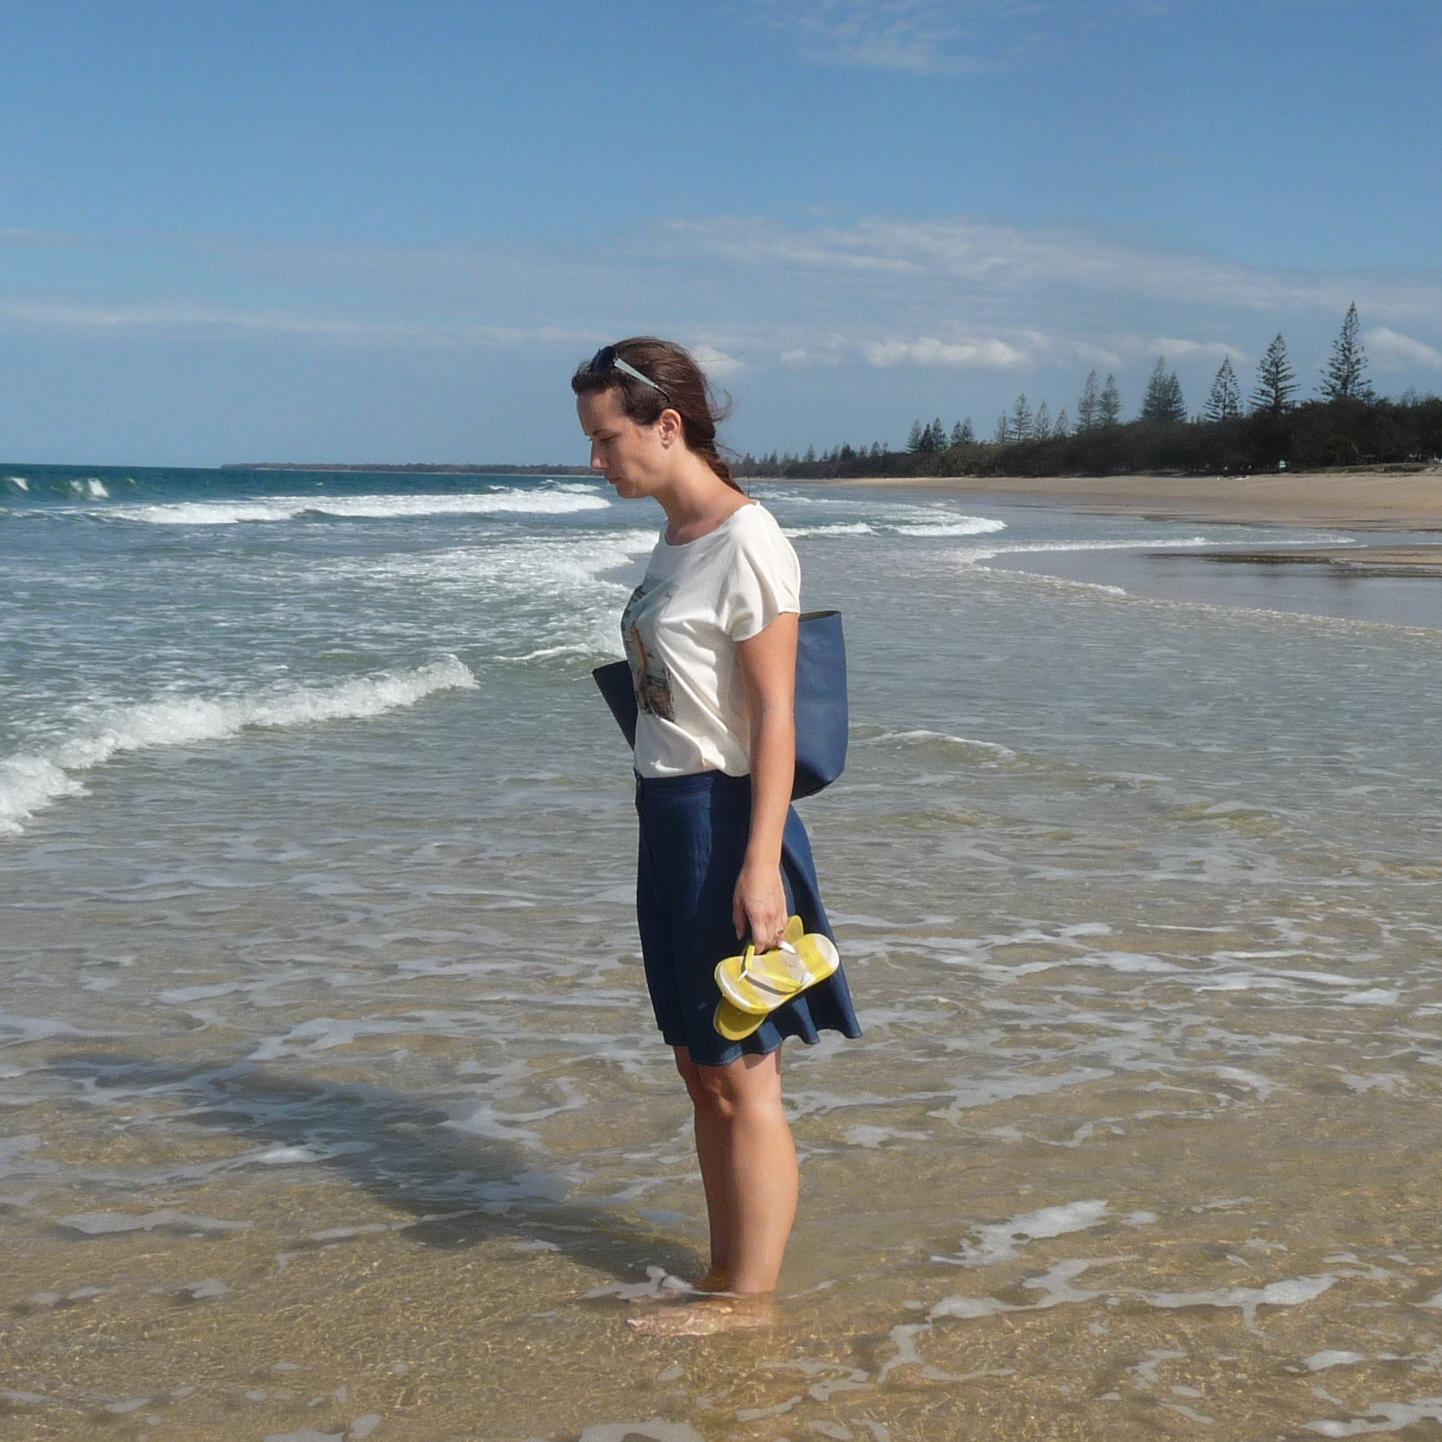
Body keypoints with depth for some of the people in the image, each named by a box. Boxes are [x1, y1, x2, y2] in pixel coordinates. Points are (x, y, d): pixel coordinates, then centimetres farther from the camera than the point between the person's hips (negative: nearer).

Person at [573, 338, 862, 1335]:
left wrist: (760, 864, -21)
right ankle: (726, 1274, 26)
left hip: (725, 817, -9)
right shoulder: (677, 539, 12)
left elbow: (775, 712, -18)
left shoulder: (747, 542, -15)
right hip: (670, 818, 10)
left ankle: (751, 1297, 11)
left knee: (741, 1075, 0)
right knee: (700, 1066, 15)